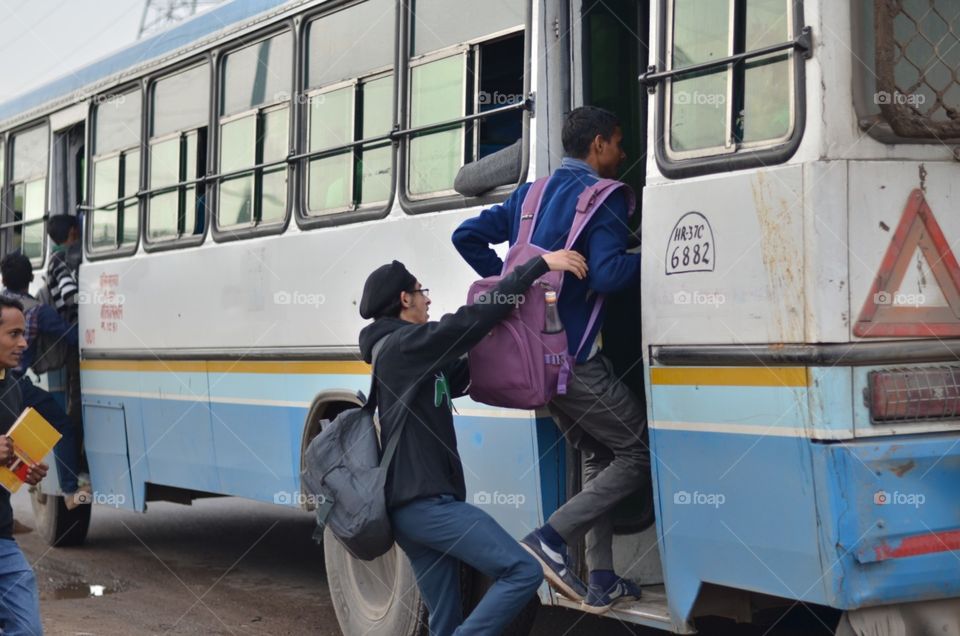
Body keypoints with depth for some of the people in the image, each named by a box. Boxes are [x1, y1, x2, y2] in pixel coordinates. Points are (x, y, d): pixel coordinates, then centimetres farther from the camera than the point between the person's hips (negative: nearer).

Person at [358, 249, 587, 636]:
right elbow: (473, 319, -17)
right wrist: (540, 265, -17)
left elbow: (461, 376, 25)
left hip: (409, 505, 10)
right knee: (523, 572, -15)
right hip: (426, 503, -10)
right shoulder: (406, 344, -8)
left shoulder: (402, 352, 22)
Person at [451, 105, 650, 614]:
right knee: (639, 454, 0)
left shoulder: (532, 194, 15)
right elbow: (608, 274, -22)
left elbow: (467, 236, 15)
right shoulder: (603, 197, -9)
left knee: (598, 456, 18)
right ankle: (551, 538, -11)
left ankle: (600, 582, 17)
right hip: (573, 357, -9)